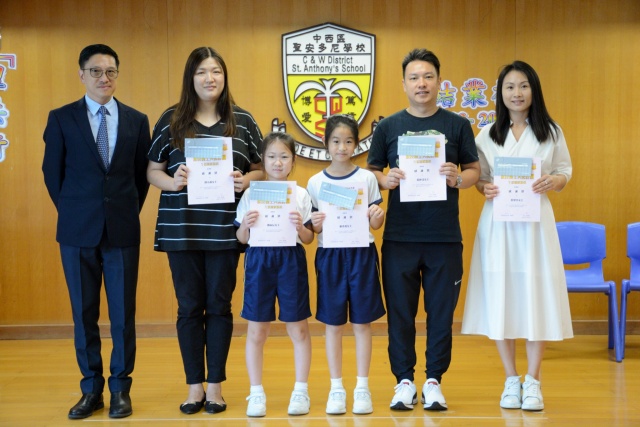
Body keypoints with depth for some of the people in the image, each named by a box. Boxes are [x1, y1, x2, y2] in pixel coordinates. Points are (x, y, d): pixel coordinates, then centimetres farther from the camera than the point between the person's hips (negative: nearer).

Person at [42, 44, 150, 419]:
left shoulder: (137, 120, 5)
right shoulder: (61, 119, 2)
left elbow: (143, 174, 10)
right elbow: (52, 173, 6)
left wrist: (128, 213, 7)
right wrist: (72, 212, 6)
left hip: (123, 230, 0)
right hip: (78, 231, 0)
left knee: (124, 312, 4)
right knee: (84, 312, 7)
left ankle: (121, 388, 16)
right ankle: (91, 389, 18)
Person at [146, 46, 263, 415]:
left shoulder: (243, 120, 5)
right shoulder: (171, 120, 4)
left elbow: (262, 168, 9)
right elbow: (152, 170, 6)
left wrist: (246, 180, -12)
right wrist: (172, 182, -14)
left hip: (225, 229, 0)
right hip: (181, 229, 0)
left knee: (219, 306, 6)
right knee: (189, 307, 7)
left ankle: (215, 386, 18)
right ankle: (195, 387, 19)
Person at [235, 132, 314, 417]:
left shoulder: (301, 195, 3)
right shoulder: (251, 195, 4)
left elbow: (309, 239, 3)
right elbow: (241, 238, 6)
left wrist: (300, 227, -17)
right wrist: (245, 225, -14)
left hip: (291, 261, 0)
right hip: (259, 260, 1)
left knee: (298, 329, 5)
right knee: (256, 331, 4)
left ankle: (301, 390, 17)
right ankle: (256, 393, 14)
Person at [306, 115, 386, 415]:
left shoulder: (367, 178, 0)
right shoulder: (315, 182, 2)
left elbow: (375, 224, 3)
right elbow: (312, 229, 6)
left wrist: (377, 217, -18)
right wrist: (314, 225, -16)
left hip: (362, 254, -1)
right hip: (330, 255, 1)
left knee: (362, 322, 4)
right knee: (333, 323, 5)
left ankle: (362, 387, 14)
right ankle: (336, 388, 16)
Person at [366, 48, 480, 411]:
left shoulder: (457, 125, 5)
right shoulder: (388, 127, 6)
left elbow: (474, 169, 6)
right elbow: (372, 171, 9)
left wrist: (458, 179, -15)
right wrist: (385, 180, -13)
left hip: (445, 237, 0)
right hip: (400, 237, 0)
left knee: (442, 311, 5)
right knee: (400, 311, 5)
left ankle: (434, 381, 18)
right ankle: (404, 381, 18)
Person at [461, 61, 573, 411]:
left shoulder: (552, 133, 6)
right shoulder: (487, 135, 7)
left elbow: (565, 171, 7)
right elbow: (477, 177, 8)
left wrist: (554, 181, -15)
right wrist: (485, 188, -14)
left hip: (535, 221, -1)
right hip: (498, 222, 1)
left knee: (535, 295, -1)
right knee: (500, 296, 2)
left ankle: (533, 382, 11)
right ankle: (511, 380, 15)